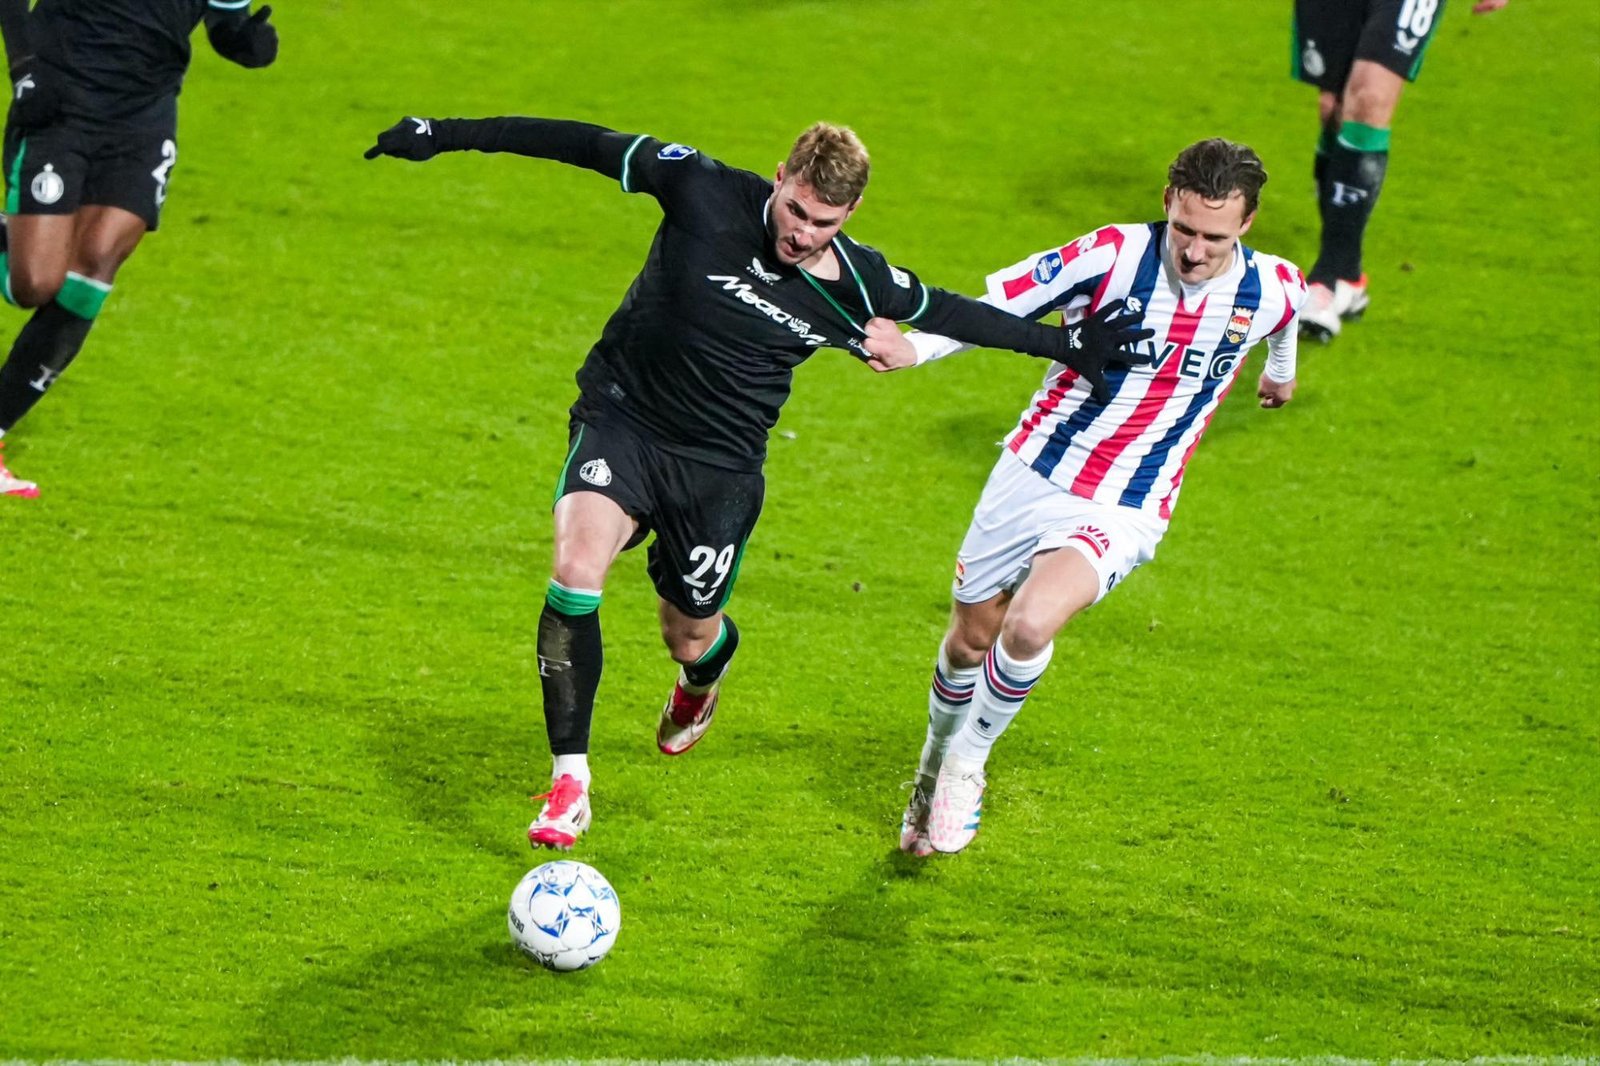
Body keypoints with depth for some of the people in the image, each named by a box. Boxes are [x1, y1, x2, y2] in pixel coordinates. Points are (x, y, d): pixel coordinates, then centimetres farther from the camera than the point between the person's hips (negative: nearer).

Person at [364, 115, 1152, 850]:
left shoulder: (857, 286, -13)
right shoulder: (705, 191, -18)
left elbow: (950, 314, 5)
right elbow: (586, 145, -13)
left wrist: (1072, 347, 11)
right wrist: (449, 134, -13)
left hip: (720, 463, 2)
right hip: (622, 419, -2)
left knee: (691, 639, 10)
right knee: (577, 565, -27)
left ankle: (700, 681, 54)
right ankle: (569, 782, -18)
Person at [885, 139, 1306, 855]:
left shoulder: (1270, 291, -9)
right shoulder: (1114, 256, -15)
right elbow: (996, 307, -12)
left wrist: (1281, 368, 40)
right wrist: (911, 347, -30)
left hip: (1124, 513, -1)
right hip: (1033, 475, 1)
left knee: (1029, 625, -27)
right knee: (971, 638, 15)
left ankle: (967, 766, -1)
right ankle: (934, 764, 46)